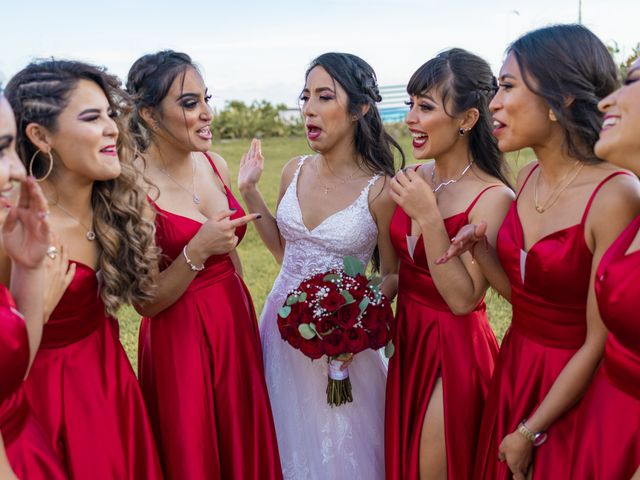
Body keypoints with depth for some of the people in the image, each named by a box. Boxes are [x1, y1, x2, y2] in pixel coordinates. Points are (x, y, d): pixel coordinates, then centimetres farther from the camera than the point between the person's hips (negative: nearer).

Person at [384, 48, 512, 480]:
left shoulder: (493, 197, -20)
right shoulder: (417, 177, -2)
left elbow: (463, 299, -23)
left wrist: (428, 216, -27)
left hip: (455, 349, -6)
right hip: (408, 336, 6)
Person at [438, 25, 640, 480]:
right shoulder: (528, 178, -1)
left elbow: (599, 342, -19)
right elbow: (520, 291, 7)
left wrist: (530, 433, -12)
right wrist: (476, 245, -11)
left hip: (573, 387, -6)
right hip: (513, 369, 7)